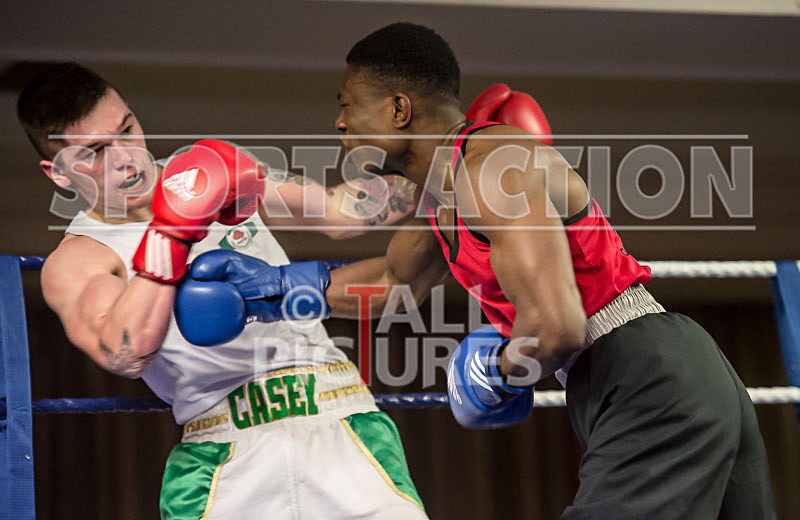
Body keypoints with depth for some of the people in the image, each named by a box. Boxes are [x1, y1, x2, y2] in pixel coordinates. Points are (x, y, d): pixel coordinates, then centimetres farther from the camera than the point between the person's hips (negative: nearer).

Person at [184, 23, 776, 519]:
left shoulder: (493, 168, -17)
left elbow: (556, 328, -28)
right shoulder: (439, 192, 15)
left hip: (654, 387, -10)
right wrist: (274, 286, 35)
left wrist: (496, 373, -7)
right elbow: (393, 278, 38)